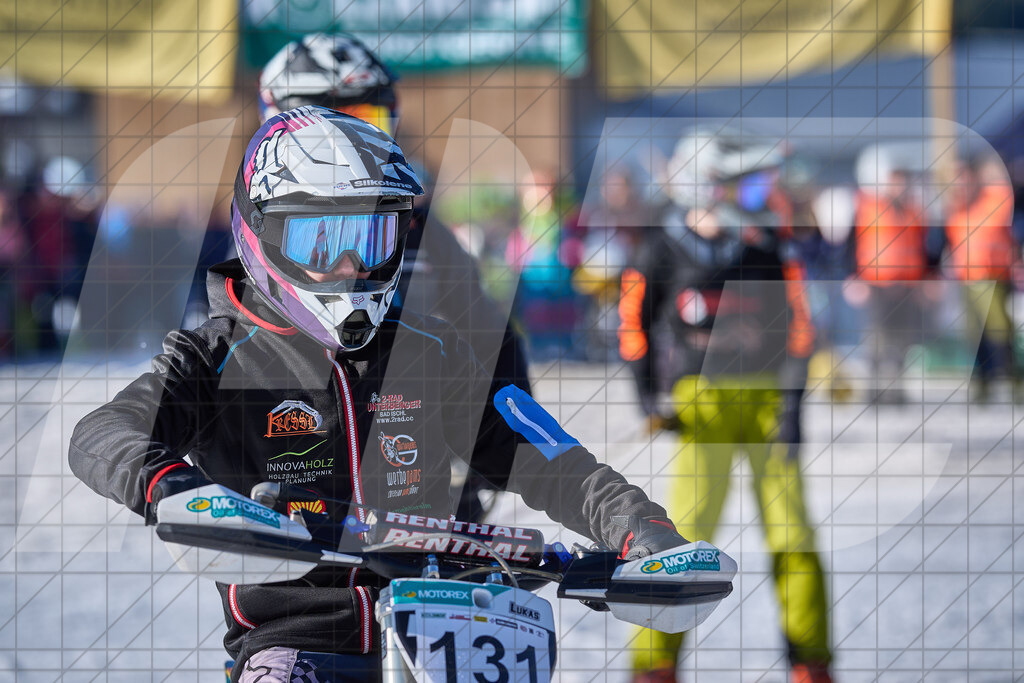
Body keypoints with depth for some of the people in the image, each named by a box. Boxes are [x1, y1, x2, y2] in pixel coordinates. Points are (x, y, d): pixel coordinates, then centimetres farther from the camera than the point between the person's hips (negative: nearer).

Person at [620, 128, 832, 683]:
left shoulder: (768, 248, 3)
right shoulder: (664, 251, -4)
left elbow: (796, 326, 4)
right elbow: (635, 325, 5)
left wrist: (792, 407, -4)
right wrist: (648, 399, -4)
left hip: (767, 399, 2)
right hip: (701, 403, -2)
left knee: (791, 527, -1)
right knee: (688, 528, -9)